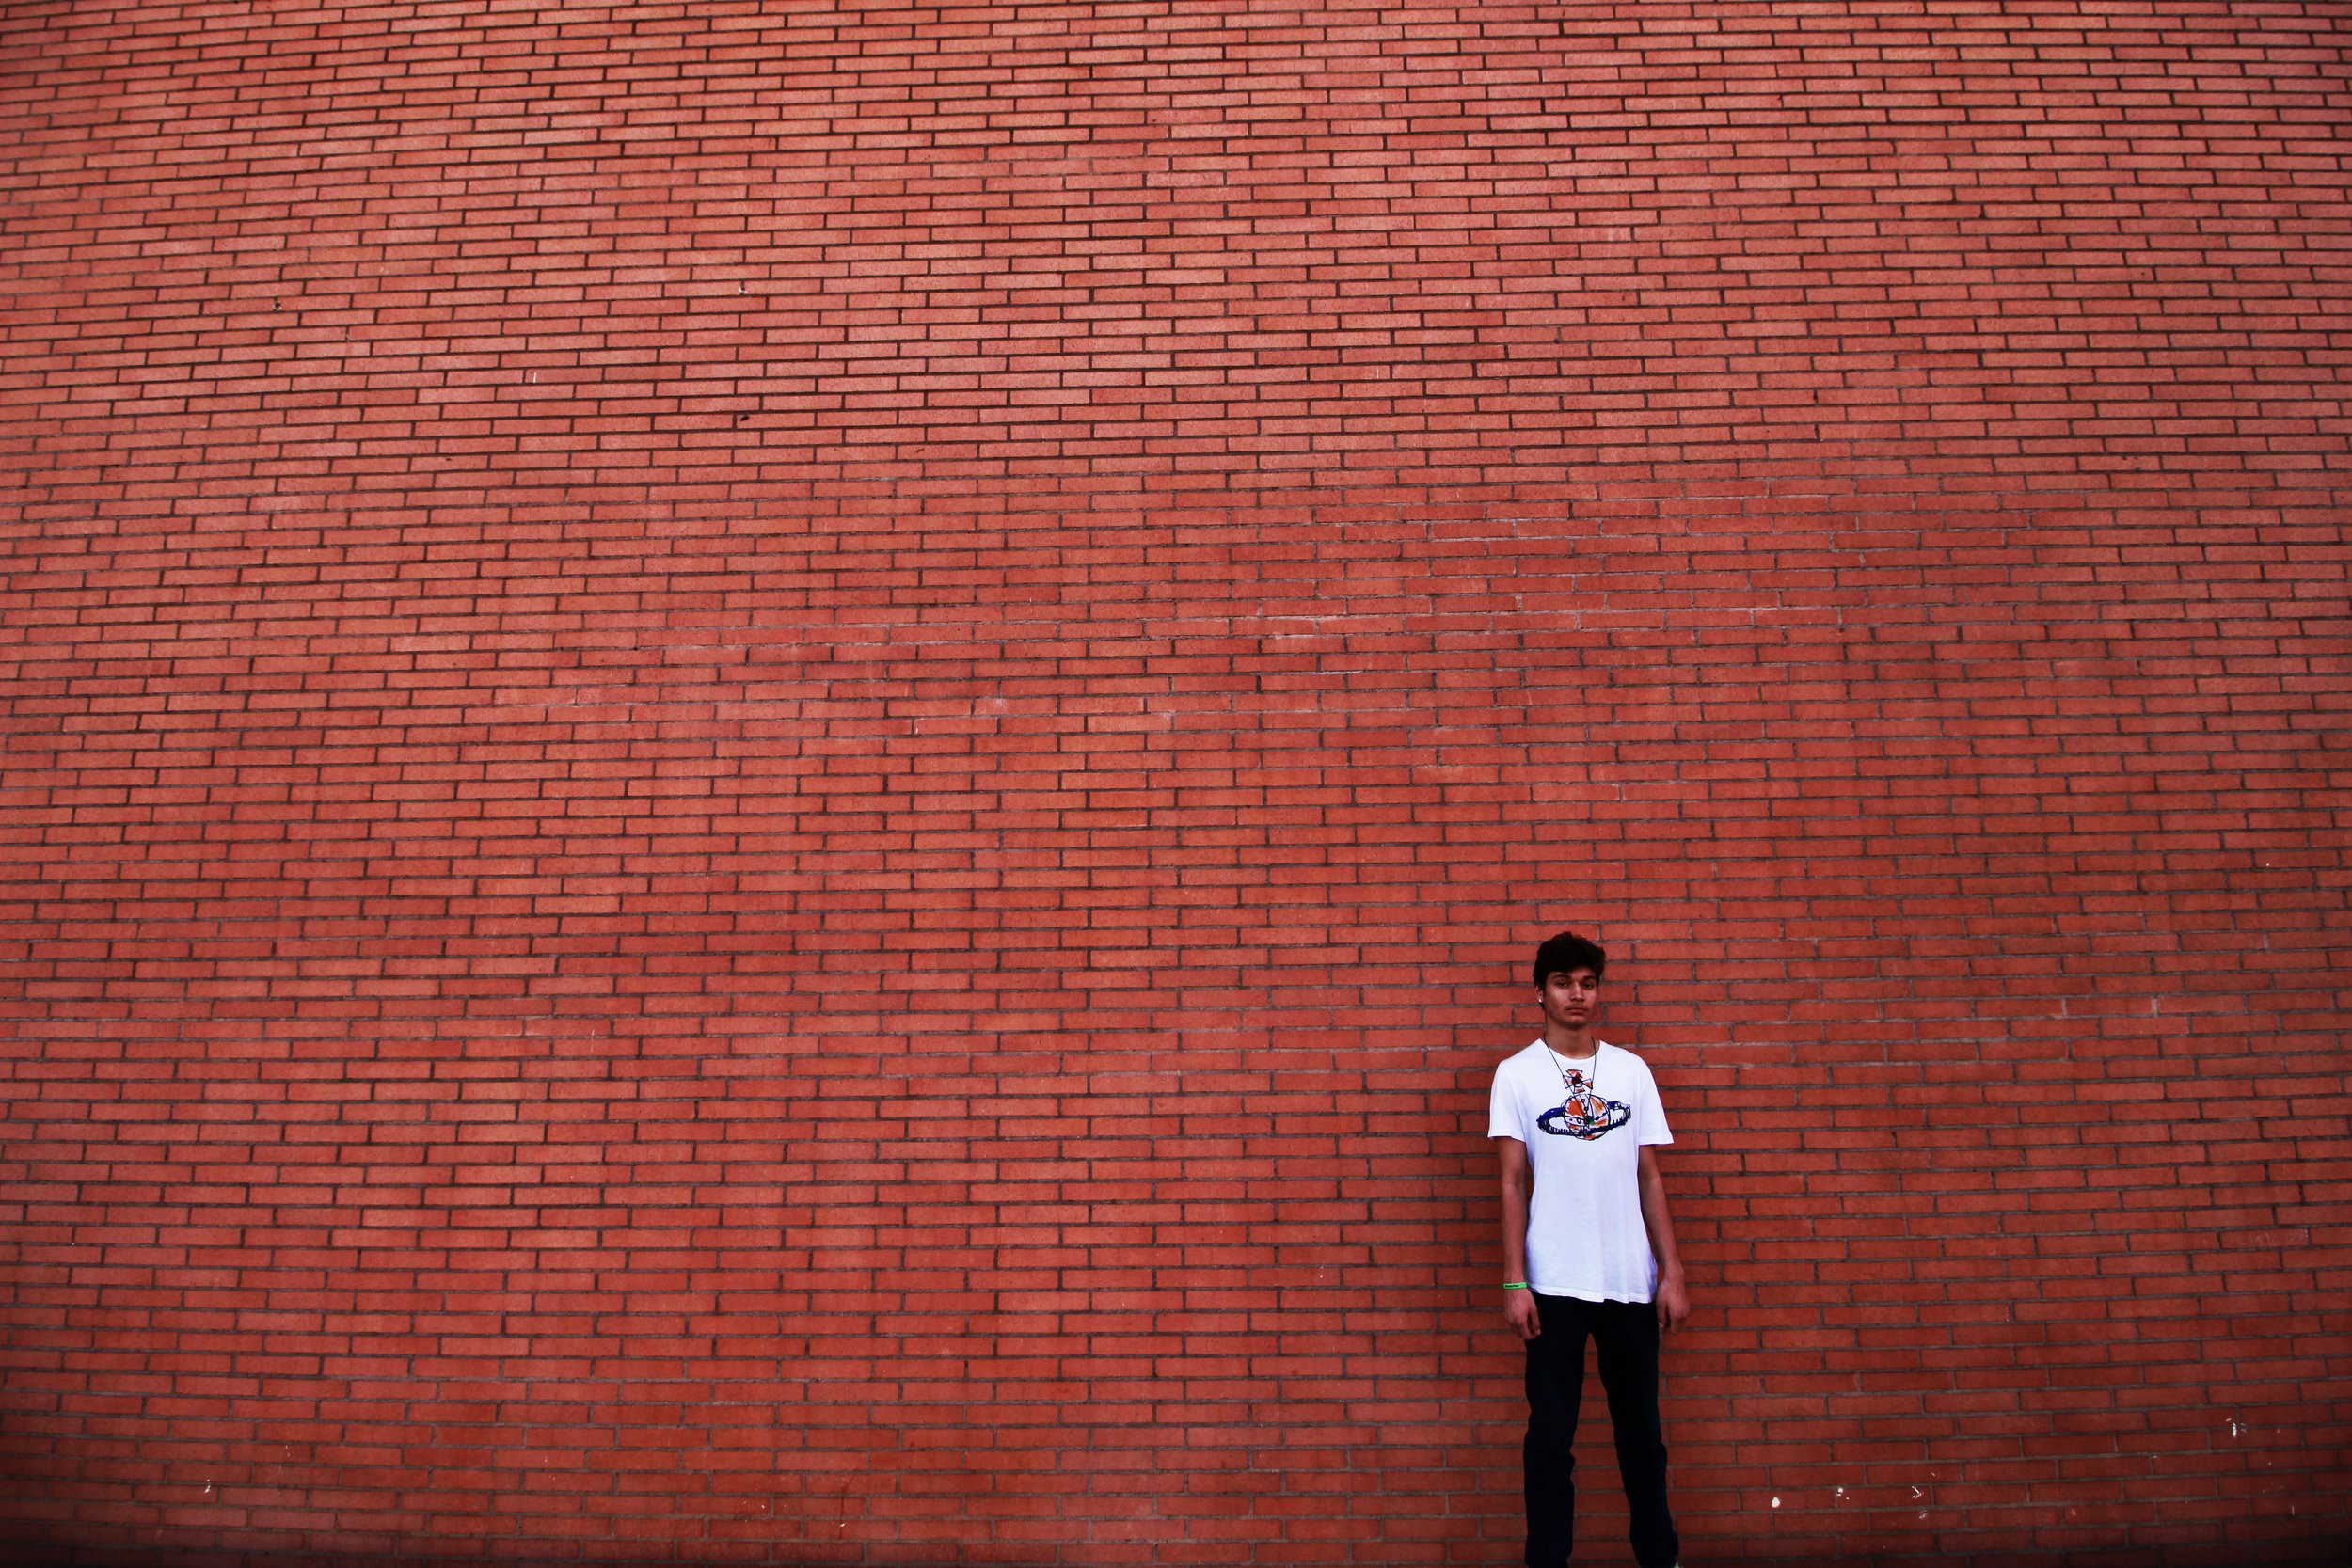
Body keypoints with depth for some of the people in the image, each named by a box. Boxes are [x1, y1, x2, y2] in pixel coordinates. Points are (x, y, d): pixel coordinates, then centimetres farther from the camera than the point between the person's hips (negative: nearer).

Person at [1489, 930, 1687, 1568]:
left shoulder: (1633, 1071, 7)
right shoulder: (1516, 1073, 1)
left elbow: (1650, 1179, 8)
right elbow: (1512, 1183, -2)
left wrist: (1672, 1272, 3)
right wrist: (1514, 1281, -7)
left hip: (1632, 1281, 2)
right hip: (1554, 1282, -2)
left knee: (1641, 1429, 11)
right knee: (1551, 1432, 4)